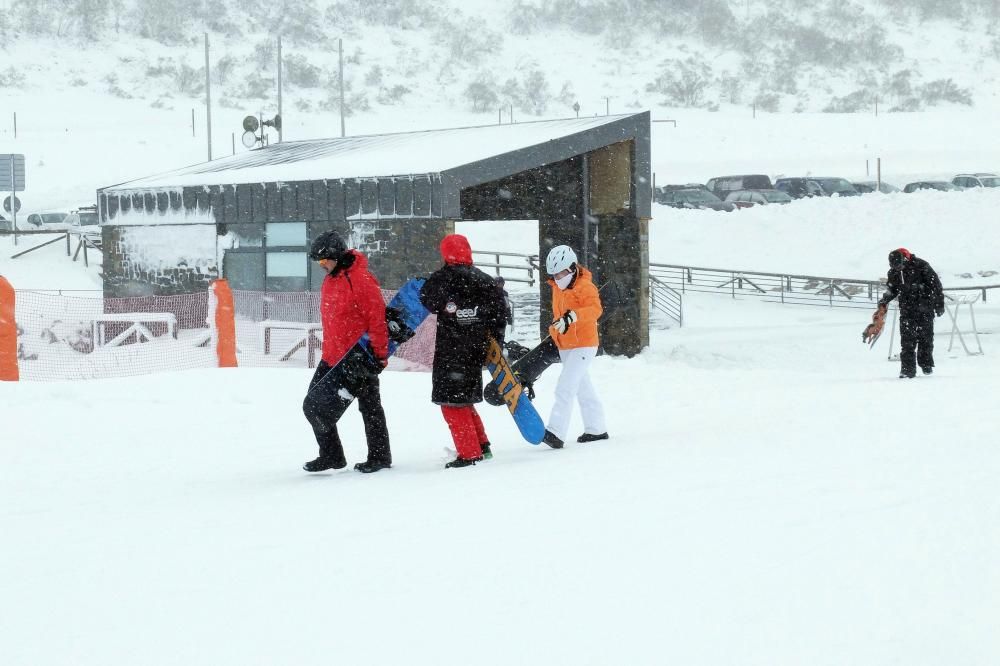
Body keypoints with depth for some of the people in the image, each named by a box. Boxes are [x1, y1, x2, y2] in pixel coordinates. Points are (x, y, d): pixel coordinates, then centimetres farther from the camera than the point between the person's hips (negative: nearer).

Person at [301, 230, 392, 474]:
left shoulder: (360, 279, -16)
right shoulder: (330, 281, 12)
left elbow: (378, 318, -17)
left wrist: (379, 354, -17)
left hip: (359, 357, -9)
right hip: (333, 357, 9)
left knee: (370, 408, 1)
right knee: (313, 405, 5)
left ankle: (380, 456, 11)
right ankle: (330, 455, 13)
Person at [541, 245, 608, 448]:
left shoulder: (584, 286, -15)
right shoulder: (557, 288, 11)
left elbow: (595, 309, -31)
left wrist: (573, 315, -44)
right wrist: (554, 333, 29)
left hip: (583, 345, -9)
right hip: (565, 346, 9)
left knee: (565, 387, -18)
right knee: (583, 387, 17)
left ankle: (555, 432, -25)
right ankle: (596, 429, 27)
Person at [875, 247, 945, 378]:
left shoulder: (920, 266, -13)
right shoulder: (893, 272, 1)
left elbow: (935, 284, -6)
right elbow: (891, 290, 16)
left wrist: (939, 304, -4)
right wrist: (883, 303, 1)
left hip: (925, 308, -3)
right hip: (907, 310, 3)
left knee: (925, 337, 5)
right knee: (907, 340, -6)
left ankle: (926, 364, 21)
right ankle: (908, 369, -6)